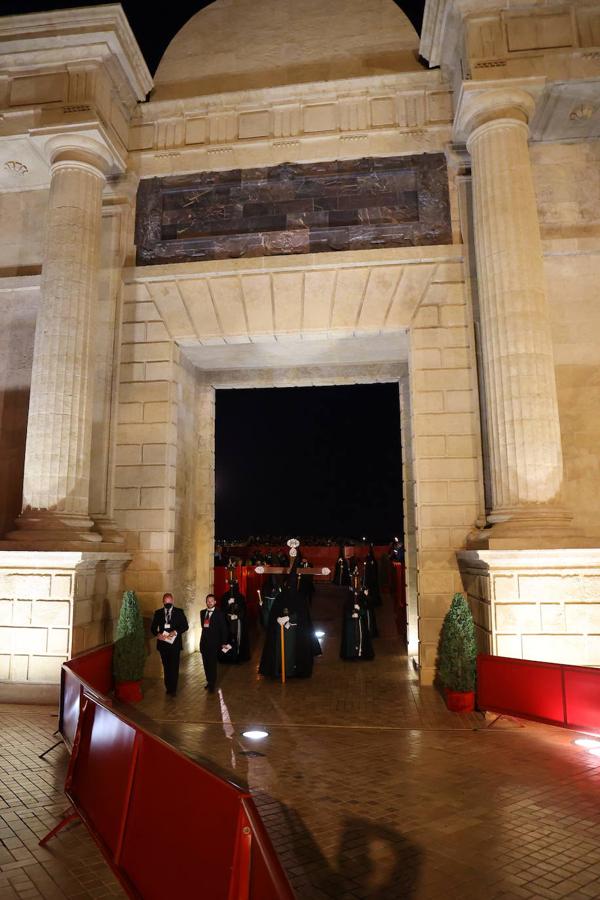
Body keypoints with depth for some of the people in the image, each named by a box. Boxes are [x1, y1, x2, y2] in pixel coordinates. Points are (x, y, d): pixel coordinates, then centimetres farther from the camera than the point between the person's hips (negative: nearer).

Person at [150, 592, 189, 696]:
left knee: (174, 667, -4)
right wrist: (157, 634, -13)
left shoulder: (179, 612, 1)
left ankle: (173, 689, 4)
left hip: (175, 643, -2)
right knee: (166, 667, 10)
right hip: (163, 643, 2)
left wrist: (176, 632, -16)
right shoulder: (158, 613, 6)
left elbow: (185, 626, 0)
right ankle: (168, 687, 21)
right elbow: (153, 627, 7)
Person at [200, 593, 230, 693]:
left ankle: (212, 685, 9)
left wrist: (224, 643, -7)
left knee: (212, 664, -2)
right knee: (206, 664, 11)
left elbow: (223, 629, -6)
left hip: (213, 643, -5)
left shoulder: (219, 614, -8)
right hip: (204, 642, 5)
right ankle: (209, 682, 26)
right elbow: (202, 625, 15)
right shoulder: (202, 612, 8)